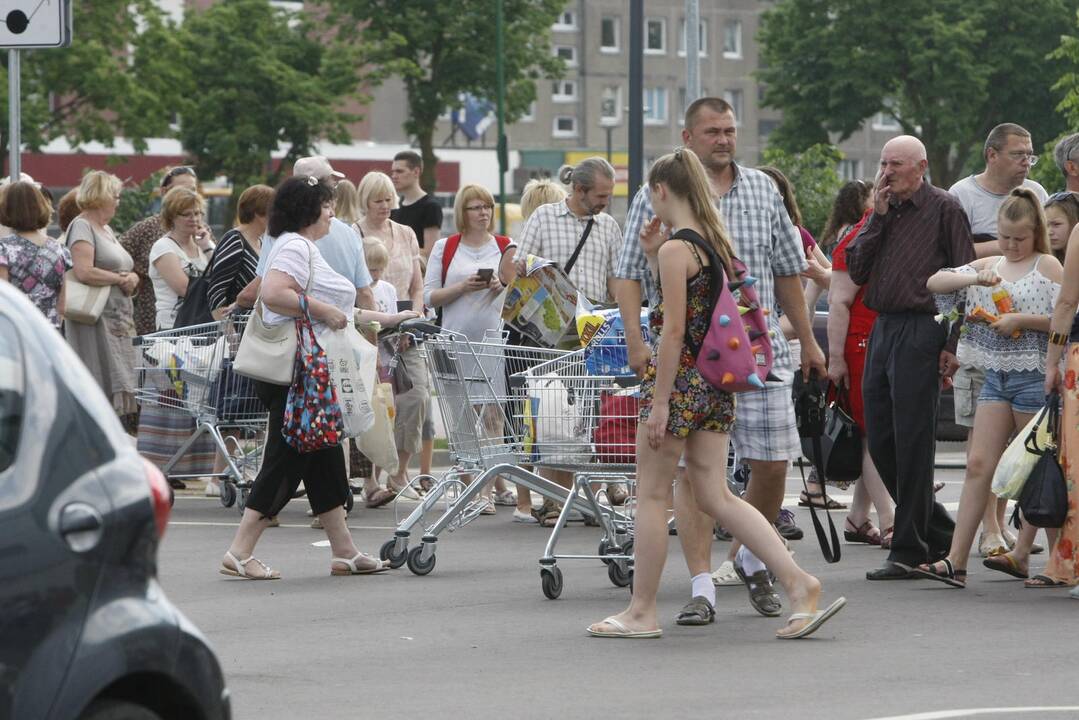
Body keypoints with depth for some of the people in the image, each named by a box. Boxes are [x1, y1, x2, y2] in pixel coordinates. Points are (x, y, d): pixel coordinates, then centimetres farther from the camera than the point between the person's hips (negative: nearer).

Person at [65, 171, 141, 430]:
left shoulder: (106, 230, 20)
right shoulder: (82, 227, -8)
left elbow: (127, 271, 25)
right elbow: (84, 272, -23)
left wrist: (132, 278, 2)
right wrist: (120, 278, -12)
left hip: (118, 323, 9)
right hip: (95, 321, -9)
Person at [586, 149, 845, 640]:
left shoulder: (676, 249, -15)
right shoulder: (716, 242, 11)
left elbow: (674, 329, -19)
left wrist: (659, 402, -17)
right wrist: (655, 258, 15)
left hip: (681, 378, -8)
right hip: (717, 380, 8)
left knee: (651, 494, 3)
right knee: (713, 494, 9)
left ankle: (641, 613, 10)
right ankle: (798, 583, -1)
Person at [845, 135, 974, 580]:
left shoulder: (944, 209, -3)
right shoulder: (884, 212, 17)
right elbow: (857, 271, 7)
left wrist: (954, 344, -12)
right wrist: (878, 217, 0)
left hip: (921, 332, -8)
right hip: (882, 330, 8)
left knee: (912, 443, -7)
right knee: (880, 443, 8)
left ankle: (909, 551, -2)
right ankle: (939, 534, 21)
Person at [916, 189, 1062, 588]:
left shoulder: (1047, 266, -2)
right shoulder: (988, 265, 13)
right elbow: (934, 282, 3)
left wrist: (1022, 319, -18)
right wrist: (974, 279, -13)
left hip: (1034, 376, -5)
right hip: (996, 375, 5)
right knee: (978, 464, -2)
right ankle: (956, 561, -6)